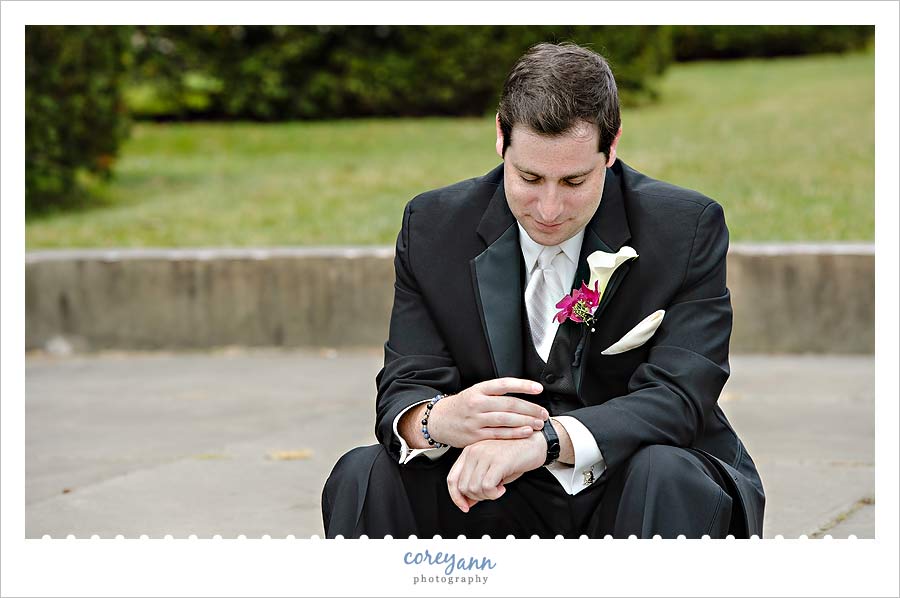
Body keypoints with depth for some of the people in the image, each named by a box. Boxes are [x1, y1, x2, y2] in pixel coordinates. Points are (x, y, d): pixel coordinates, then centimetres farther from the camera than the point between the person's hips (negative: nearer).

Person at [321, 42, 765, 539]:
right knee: (363, 476, -21)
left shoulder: (688, 228, -10)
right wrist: (436, 420, -33)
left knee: (665, 475, -35)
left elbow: (677, 397, -20)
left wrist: (546, 440, -38)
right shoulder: (433, 226, -2)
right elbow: (404, 388, -5)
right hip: (498, 497, 2)